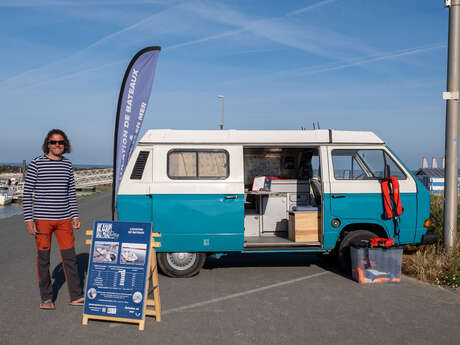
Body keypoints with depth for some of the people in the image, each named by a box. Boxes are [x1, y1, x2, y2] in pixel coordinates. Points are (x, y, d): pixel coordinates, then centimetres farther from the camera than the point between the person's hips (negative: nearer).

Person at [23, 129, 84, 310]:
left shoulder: (67, 165, 8)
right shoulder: (36, 163, -4)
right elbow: (27, 193, -3)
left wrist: (75, 216, 9)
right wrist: (28, 219, -9)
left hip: (64, 219, 3)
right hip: (42, 220, -3)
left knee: (70, 257, 5)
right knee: (43, 259, 4)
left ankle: (76, 296, 13)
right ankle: (46, 298, 17)